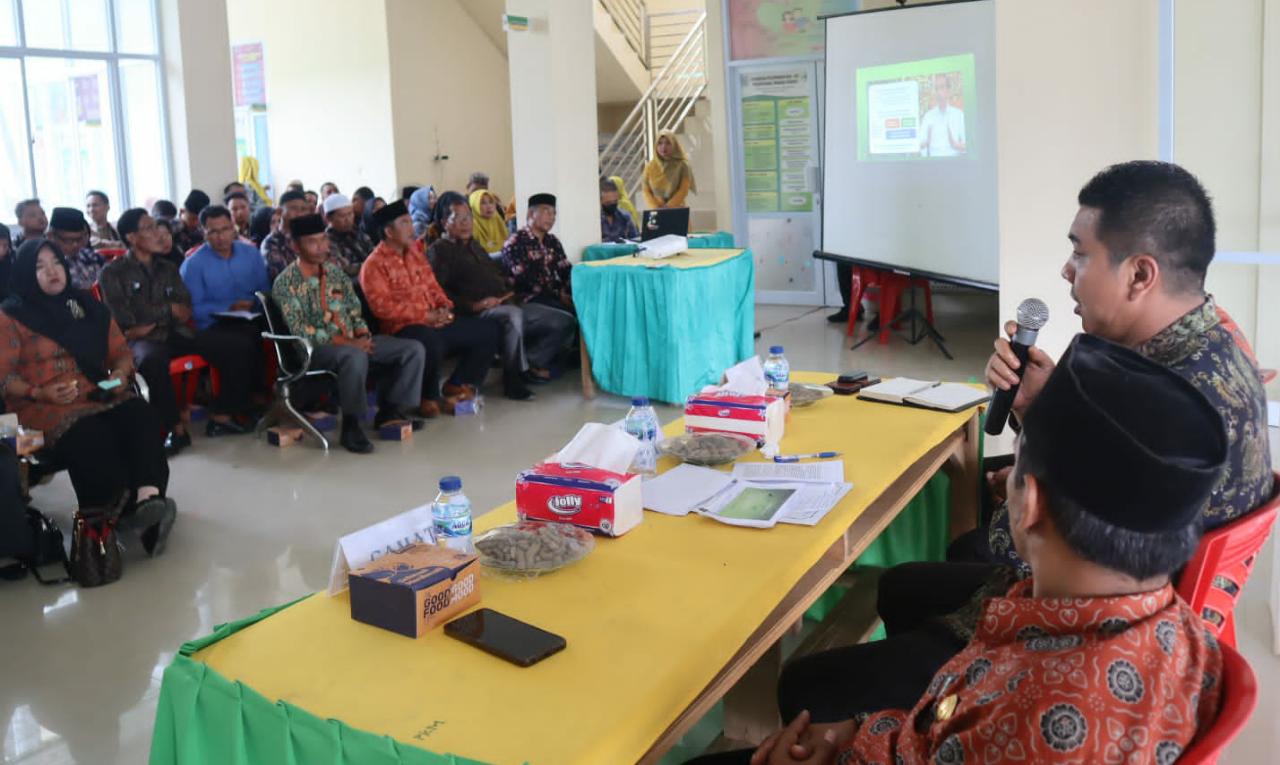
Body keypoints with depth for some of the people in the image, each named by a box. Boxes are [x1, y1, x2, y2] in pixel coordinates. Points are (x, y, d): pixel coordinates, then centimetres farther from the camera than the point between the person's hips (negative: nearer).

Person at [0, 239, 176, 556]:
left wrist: (121, 373, -4)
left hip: (101, 395, 4)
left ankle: (148, 498, -48)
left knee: (141, 416, -32)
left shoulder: (87, 305, 20)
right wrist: (40, 393, -18)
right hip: (45, 406, -3)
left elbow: (121, 351, 19)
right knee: (92, 438, -37)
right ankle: (115, 512, -24)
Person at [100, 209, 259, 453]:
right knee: (152, 360, -42)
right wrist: (168, 309, 0)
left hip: (177, 333, 5)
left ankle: (221, 416, -9)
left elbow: (185, 312, 10)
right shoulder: (114, 272, 5)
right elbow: (123, 318, -6)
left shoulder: (169, 269, 21)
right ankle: (176, 429, -27)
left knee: (240, 345, -13)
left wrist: (152, 323, -9)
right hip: (143, 340, -5)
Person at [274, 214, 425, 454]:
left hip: (353, 342, 7)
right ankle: (350, 426, -24)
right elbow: (301, 331, -16)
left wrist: (362, 337, -8)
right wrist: (345, 342, -22)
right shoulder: (286, 283, -8)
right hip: (316, 348, -7)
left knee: (413, 349, -6)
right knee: (355, 357, -41)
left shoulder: (335, 272, 13)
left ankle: (390, 410, 3)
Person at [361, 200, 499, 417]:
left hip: (437, 321, 8)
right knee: (432, 342, -41)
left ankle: (456, 386, 11)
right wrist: (425, 315, -19)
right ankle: (430, 398, -12)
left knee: (488, 330, 3)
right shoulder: (374, 265, -7)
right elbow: (382, 306, -17)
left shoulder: (416, 252, 18)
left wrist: (445, 306, 0)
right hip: (404, 328, -8)